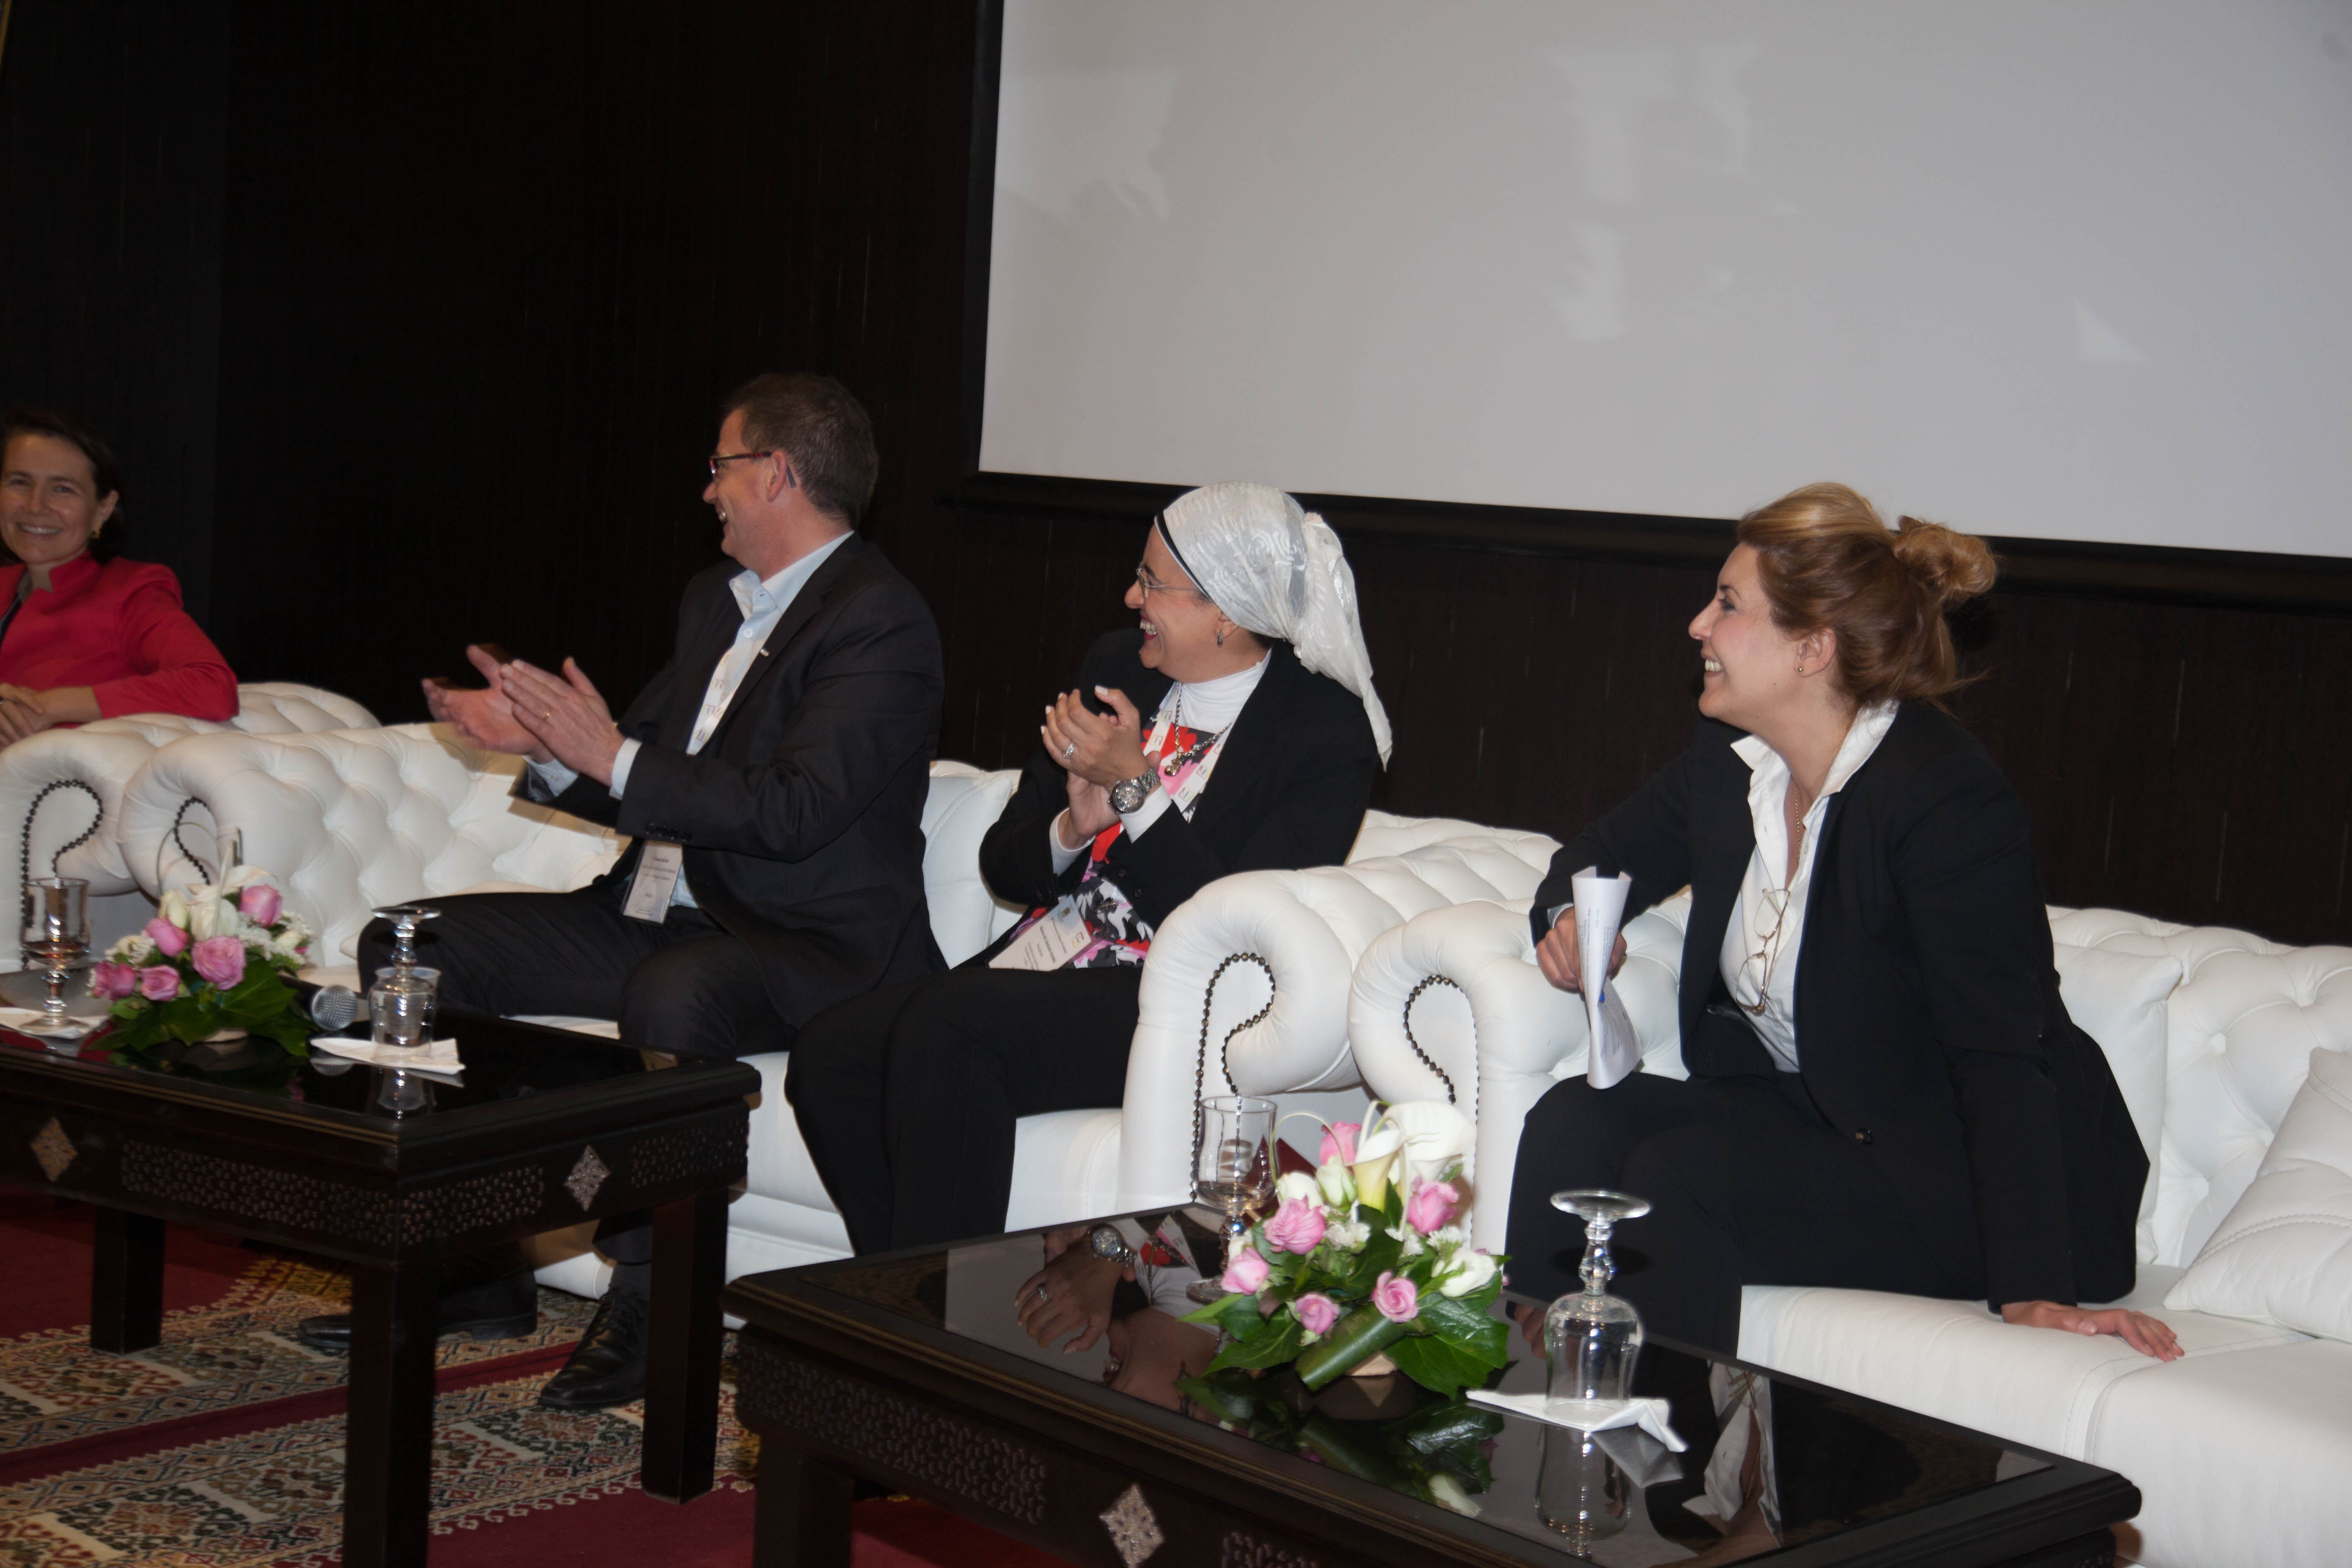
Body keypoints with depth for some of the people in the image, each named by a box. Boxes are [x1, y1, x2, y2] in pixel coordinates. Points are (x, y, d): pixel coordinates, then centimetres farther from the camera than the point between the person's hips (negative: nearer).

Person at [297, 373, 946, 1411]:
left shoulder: (880, 622, -13)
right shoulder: (715, 600, 17)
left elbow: (793, 810, -24)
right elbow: (640, 779, 20)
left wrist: (612, 757, -23)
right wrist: (542, 743, 1)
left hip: (810, 943, -9)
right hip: (659, 916, 9)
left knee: (674, 995, -42)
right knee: (406, 945, 1)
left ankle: (647, 1303, -23)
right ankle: (471, 1268, 4)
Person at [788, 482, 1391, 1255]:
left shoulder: (1326, 732, -6)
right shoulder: (1117, 665, 14)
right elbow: (1004, 867, 16)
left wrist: (1133, 788, -15)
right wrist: (1075, 827, -7)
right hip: (1038, 964, 7)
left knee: (944, 1026, -31)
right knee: (828, 1051, -18)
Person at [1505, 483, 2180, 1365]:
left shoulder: (1945, 801, -22)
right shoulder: (1729, 762, 2)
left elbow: (2001, 1058, -25)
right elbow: (1607, 854, 21)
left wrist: (2034, 1294, -31)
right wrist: (1571, 915, -5)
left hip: (1955, 1175, -7)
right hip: (1803, 1112, 7)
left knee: (1676, 1174, -28)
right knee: (1578, 1118, -15)